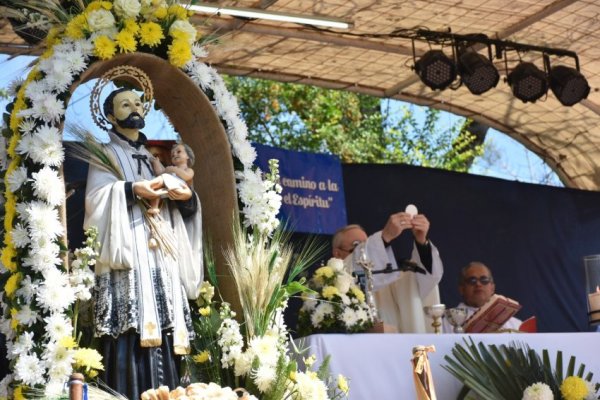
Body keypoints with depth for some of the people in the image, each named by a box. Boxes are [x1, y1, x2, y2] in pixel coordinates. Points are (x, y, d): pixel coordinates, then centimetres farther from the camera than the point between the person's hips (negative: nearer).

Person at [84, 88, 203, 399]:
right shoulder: (105, 155, 10)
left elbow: (177, 208, 20)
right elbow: (96, 198, -7)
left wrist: (186, 196, -1)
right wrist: (131, 189, -20)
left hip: (161, 256, 6)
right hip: (128, 254, -6)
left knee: (162, 332, -2)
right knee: (132, 331, -17)